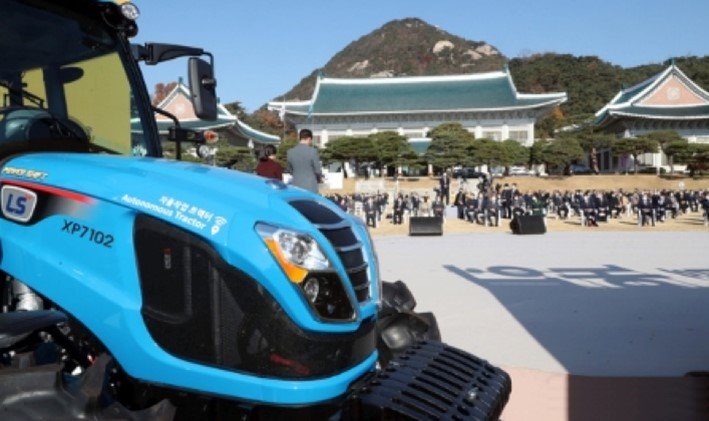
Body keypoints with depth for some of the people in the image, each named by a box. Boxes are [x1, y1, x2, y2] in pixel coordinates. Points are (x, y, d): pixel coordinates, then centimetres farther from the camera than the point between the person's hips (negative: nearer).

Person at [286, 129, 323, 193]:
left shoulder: (290, 152, 4)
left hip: (296, 188, 4)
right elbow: (317, 170, -5)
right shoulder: (312, 151, -10)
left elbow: (290, 170, 13)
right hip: (310, 188, -4)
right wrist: (319, 178, 15)